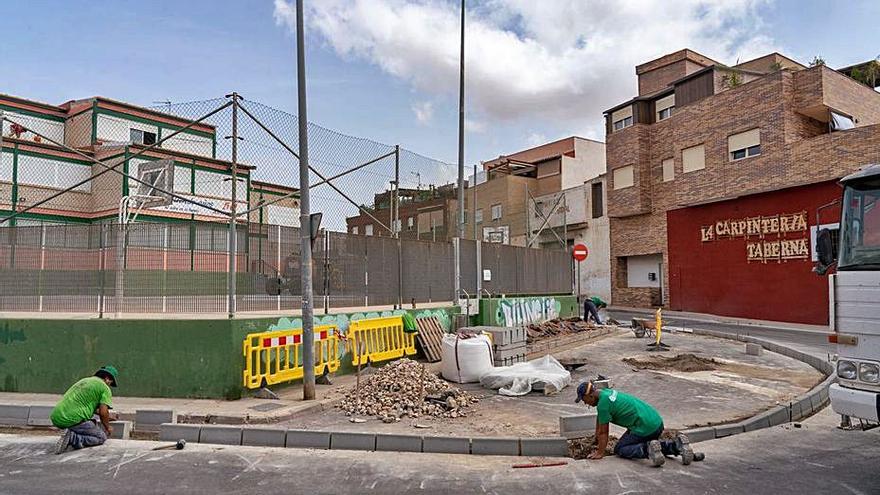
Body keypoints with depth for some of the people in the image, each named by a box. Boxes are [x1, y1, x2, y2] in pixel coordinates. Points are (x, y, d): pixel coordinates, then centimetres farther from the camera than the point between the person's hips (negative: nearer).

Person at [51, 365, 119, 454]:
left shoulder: (84, 380, 25)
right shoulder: (105, 388, -2)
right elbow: (103, 412, -10)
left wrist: (107, 416, 49)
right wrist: (108, 427, 10)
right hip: (72, 419, -9)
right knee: (101, 437, 7)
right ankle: (72, 438, -13)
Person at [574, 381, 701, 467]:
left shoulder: (603, 403, -15)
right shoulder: (605, 392, 14)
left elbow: (603, 432, -6)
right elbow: (599, 420, 25)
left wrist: (600, 453, 5)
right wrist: (598, 442, 33)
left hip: (645, 428, -9)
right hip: (657, 421, 9)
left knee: (619, 450, 6)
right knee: (645, 443, 32)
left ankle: (647, 450, -19)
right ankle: (677, 445, 10)